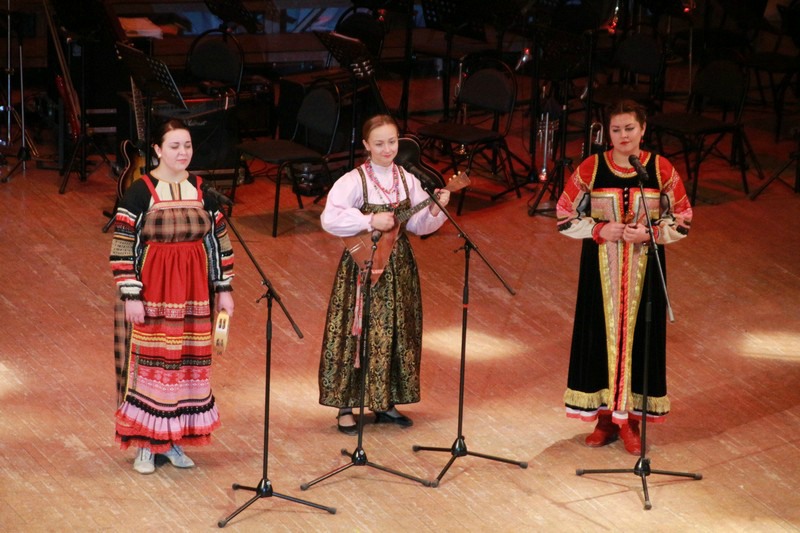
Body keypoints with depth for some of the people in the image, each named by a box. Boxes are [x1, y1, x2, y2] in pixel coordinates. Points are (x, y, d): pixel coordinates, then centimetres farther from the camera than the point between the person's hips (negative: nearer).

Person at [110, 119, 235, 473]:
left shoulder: (201, 190, 5)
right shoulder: (140, 192, -8)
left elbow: (220, 242, 11)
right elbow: (122, 248, -10)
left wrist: (224, 289, 8)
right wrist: (130, 296, -15)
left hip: (193, 291, 4)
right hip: (152, 291, -4)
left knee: (189, 361, 8)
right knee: (150, 362, -1)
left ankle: (173, 440, 20)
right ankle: (145, 444, 10)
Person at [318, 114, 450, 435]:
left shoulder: (407, 180, 4)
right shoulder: (354, 181, -12)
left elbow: (419, 225, 4)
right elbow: (329, 218, -23)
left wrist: (436, 209, -14)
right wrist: (371, 221, -24)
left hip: (398, 267, 5)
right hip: (364, 266, -5)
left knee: (396, 332, 11)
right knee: (359, 333, -1)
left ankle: (385, 403, 24)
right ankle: (346, 407, 8)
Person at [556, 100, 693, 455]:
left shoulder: (661, 170, -4)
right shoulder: (591, 168, -4)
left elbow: (682, 220, 2)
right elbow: (565, 217, 2)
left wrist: (649, 233, -14)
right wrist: (599, 230, -13)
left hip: (643, 268, 0)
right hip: (601, 268, 0)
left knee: (638, 335, 3)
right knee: (602, 335, 3)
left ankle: (631, 419, 15)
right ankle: (606, 416, 16)